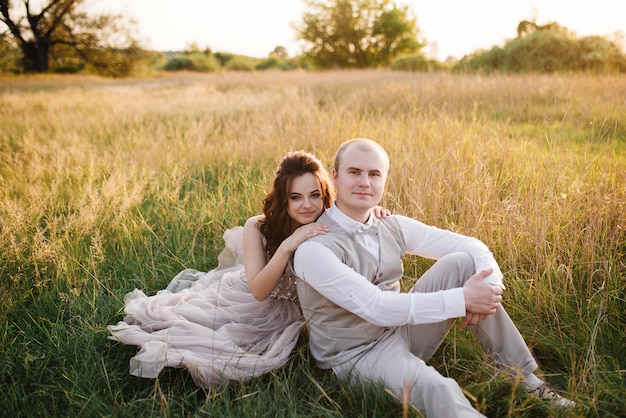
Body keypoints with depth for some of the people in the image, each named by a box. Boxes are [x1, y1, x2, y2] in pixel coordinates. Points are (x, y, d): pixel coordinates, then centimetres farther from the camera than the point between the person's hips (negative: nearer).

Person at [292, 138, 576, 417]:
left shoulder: (392, 227, -1)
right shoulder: (313, 248, -20)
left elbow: (472, 246, 0)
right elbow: (376, 307, -27)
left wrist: (490, 283, -23)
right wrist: (463, 299, -27)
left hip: (402, 330, 7)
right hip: (358, 356, -7)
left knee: (462, 261, -11)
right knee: (436, 389, -39)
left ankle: (524, 378, -3)